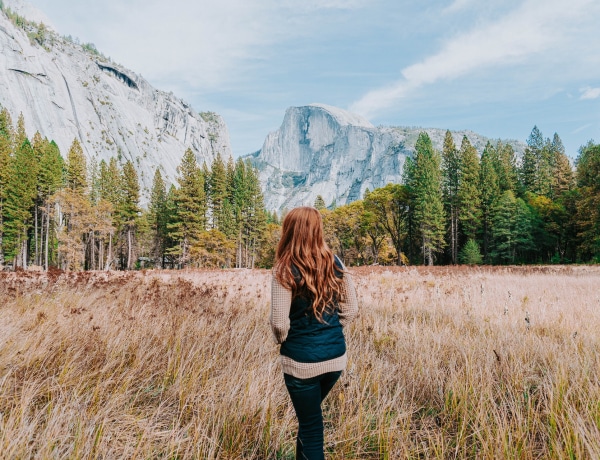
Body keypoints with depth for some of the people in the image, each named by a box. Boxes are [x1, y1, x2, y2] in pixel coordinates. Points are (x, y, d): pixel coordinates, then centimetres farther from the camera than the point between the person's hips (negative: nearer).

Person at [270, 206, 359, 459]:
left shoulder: (285, 270, -16)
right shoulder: (335, 263, -2)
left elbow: (280, 323, -17)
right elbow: (351, 308, 3)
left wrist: (283, 341, 4)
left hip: (302, 360, -5)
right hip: (336, 356, 5)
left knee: (310, 424, 14)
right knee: (310, 415, 29)